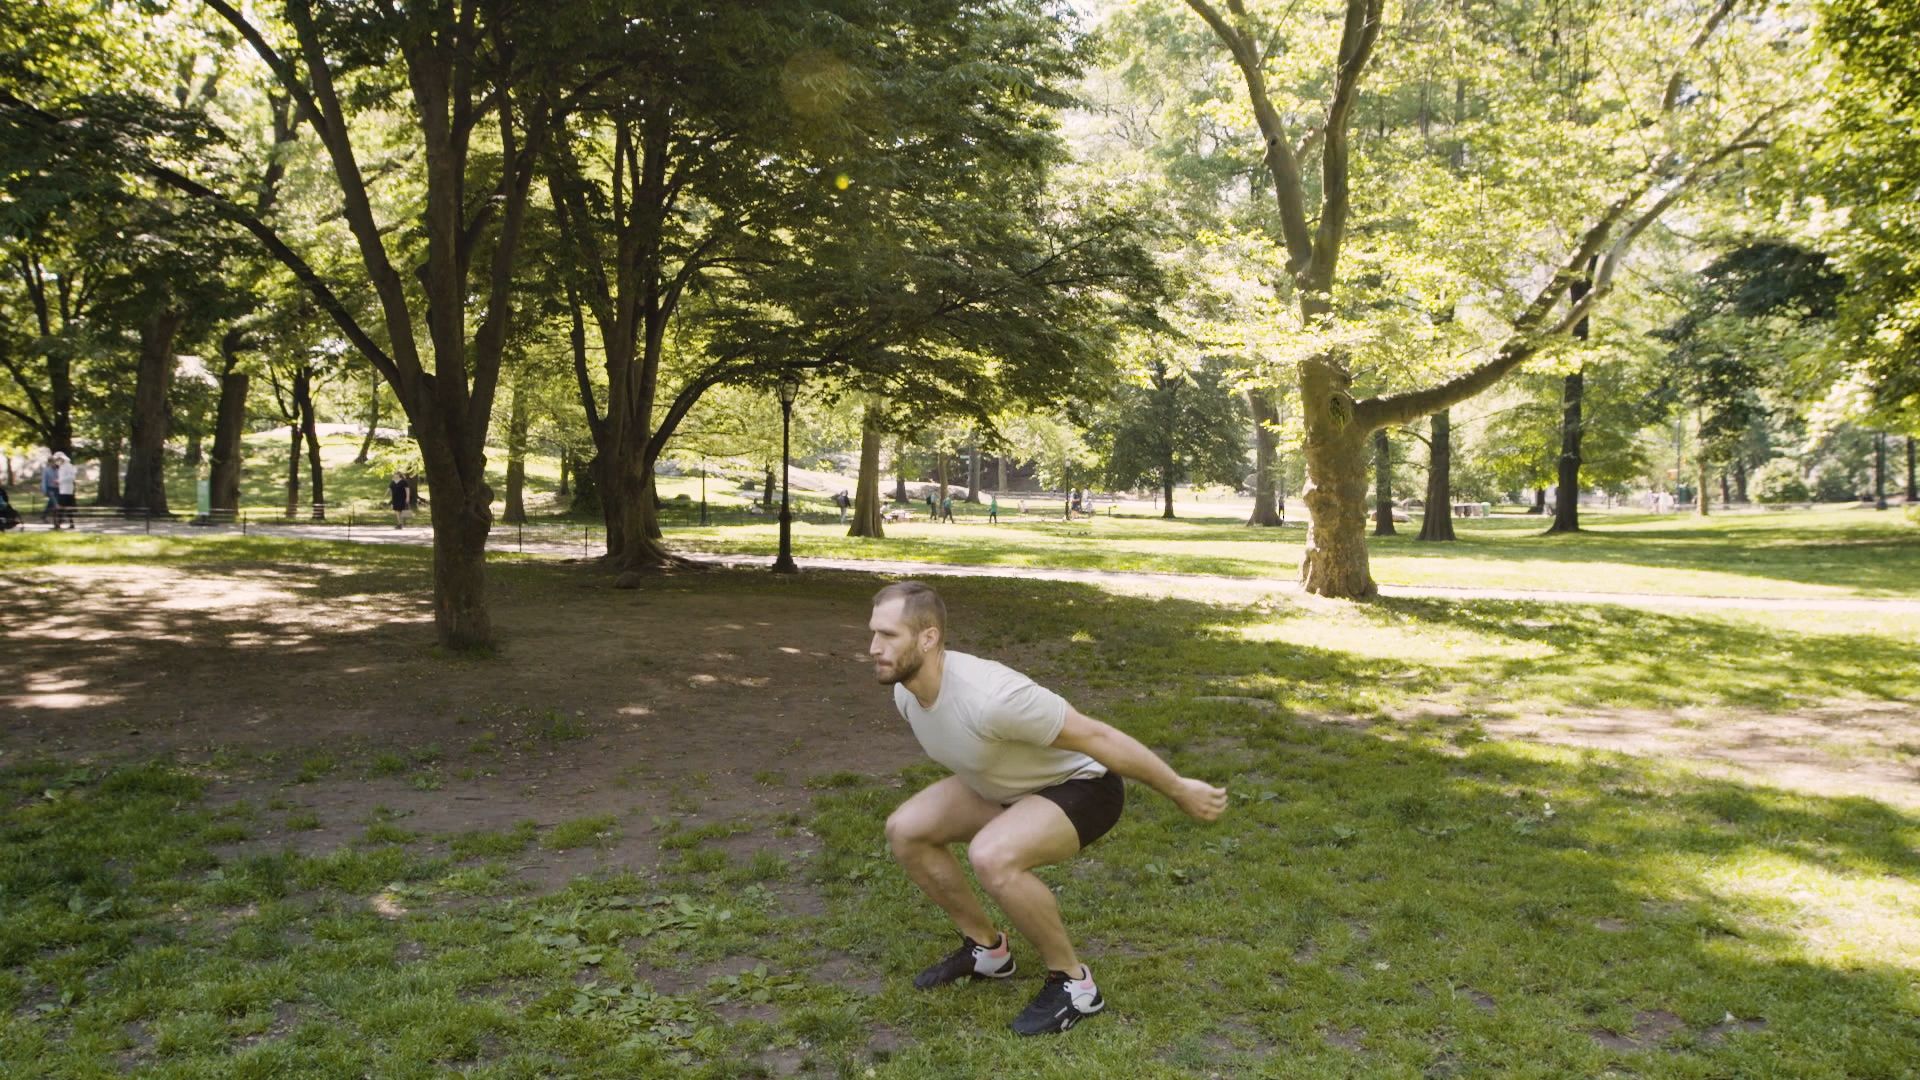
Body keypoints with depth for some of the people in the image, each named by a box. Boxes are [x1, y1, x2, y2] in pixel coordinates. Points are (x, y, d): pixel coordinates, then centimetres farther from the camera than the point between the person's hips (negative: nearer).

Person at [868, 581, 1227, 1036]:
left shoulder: (990, 697, -38)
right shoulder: (906, 694, -11)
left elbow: (1097, 737, -29)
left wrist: (1179, 790, -20)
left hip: (1080, 786, -8)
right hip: (1007, 786, 9)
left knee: (992, 857, -34)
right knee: (905, 830, 2)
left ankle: (1073, 983, -11)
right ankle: (986, 948, 18)